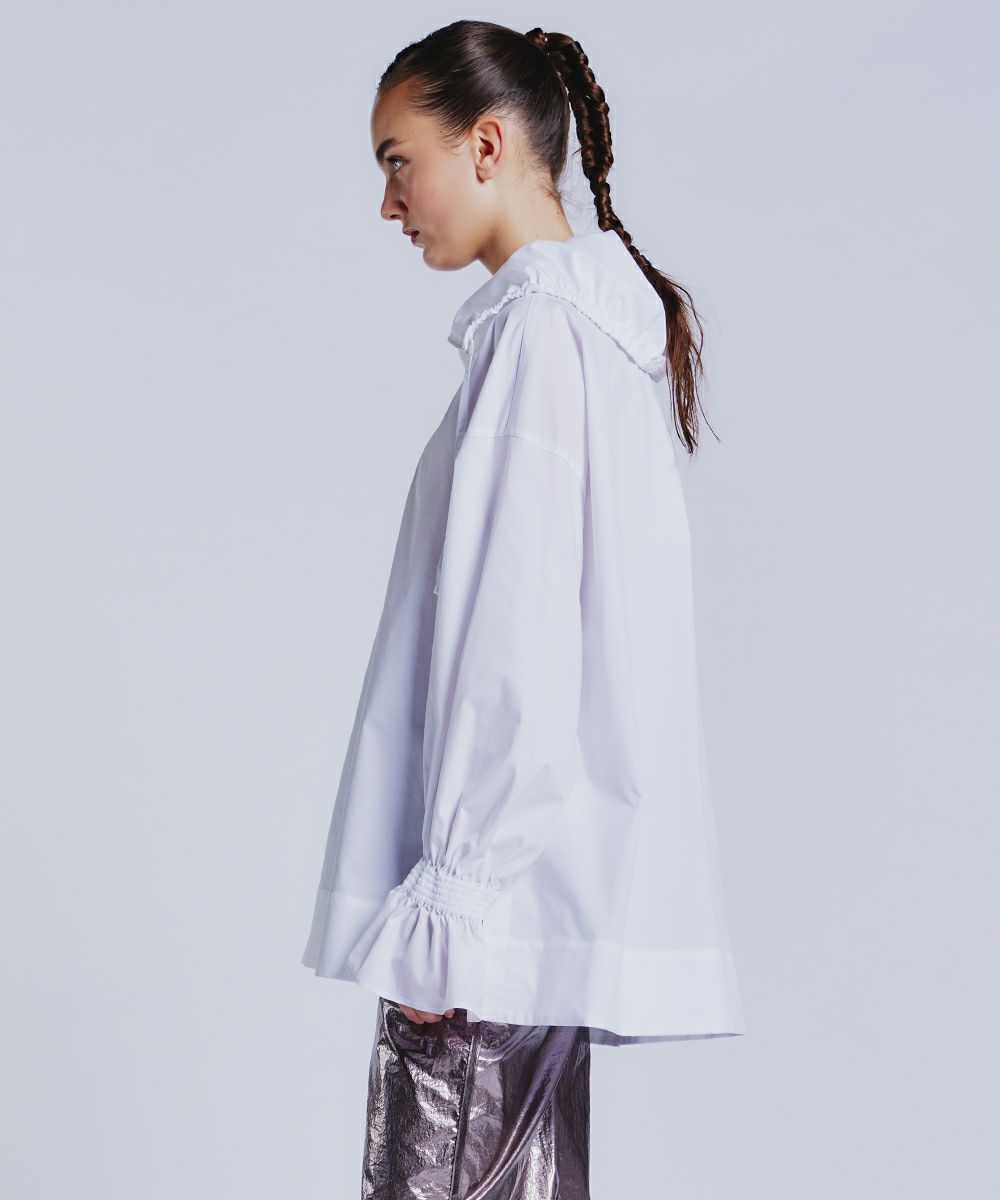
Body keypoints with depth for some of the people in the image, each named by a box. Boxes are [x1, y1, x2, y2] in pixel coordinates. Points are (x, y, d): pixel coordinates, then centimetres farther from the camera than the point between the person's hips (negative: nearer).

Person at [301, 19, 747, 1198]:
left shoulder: (534, 325, -11)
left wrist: (451, 899, -18)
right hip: (554, 878, 10)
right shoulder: (613, 323, 18)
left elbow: (514, 639, -19)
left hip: (501, 876, -9)